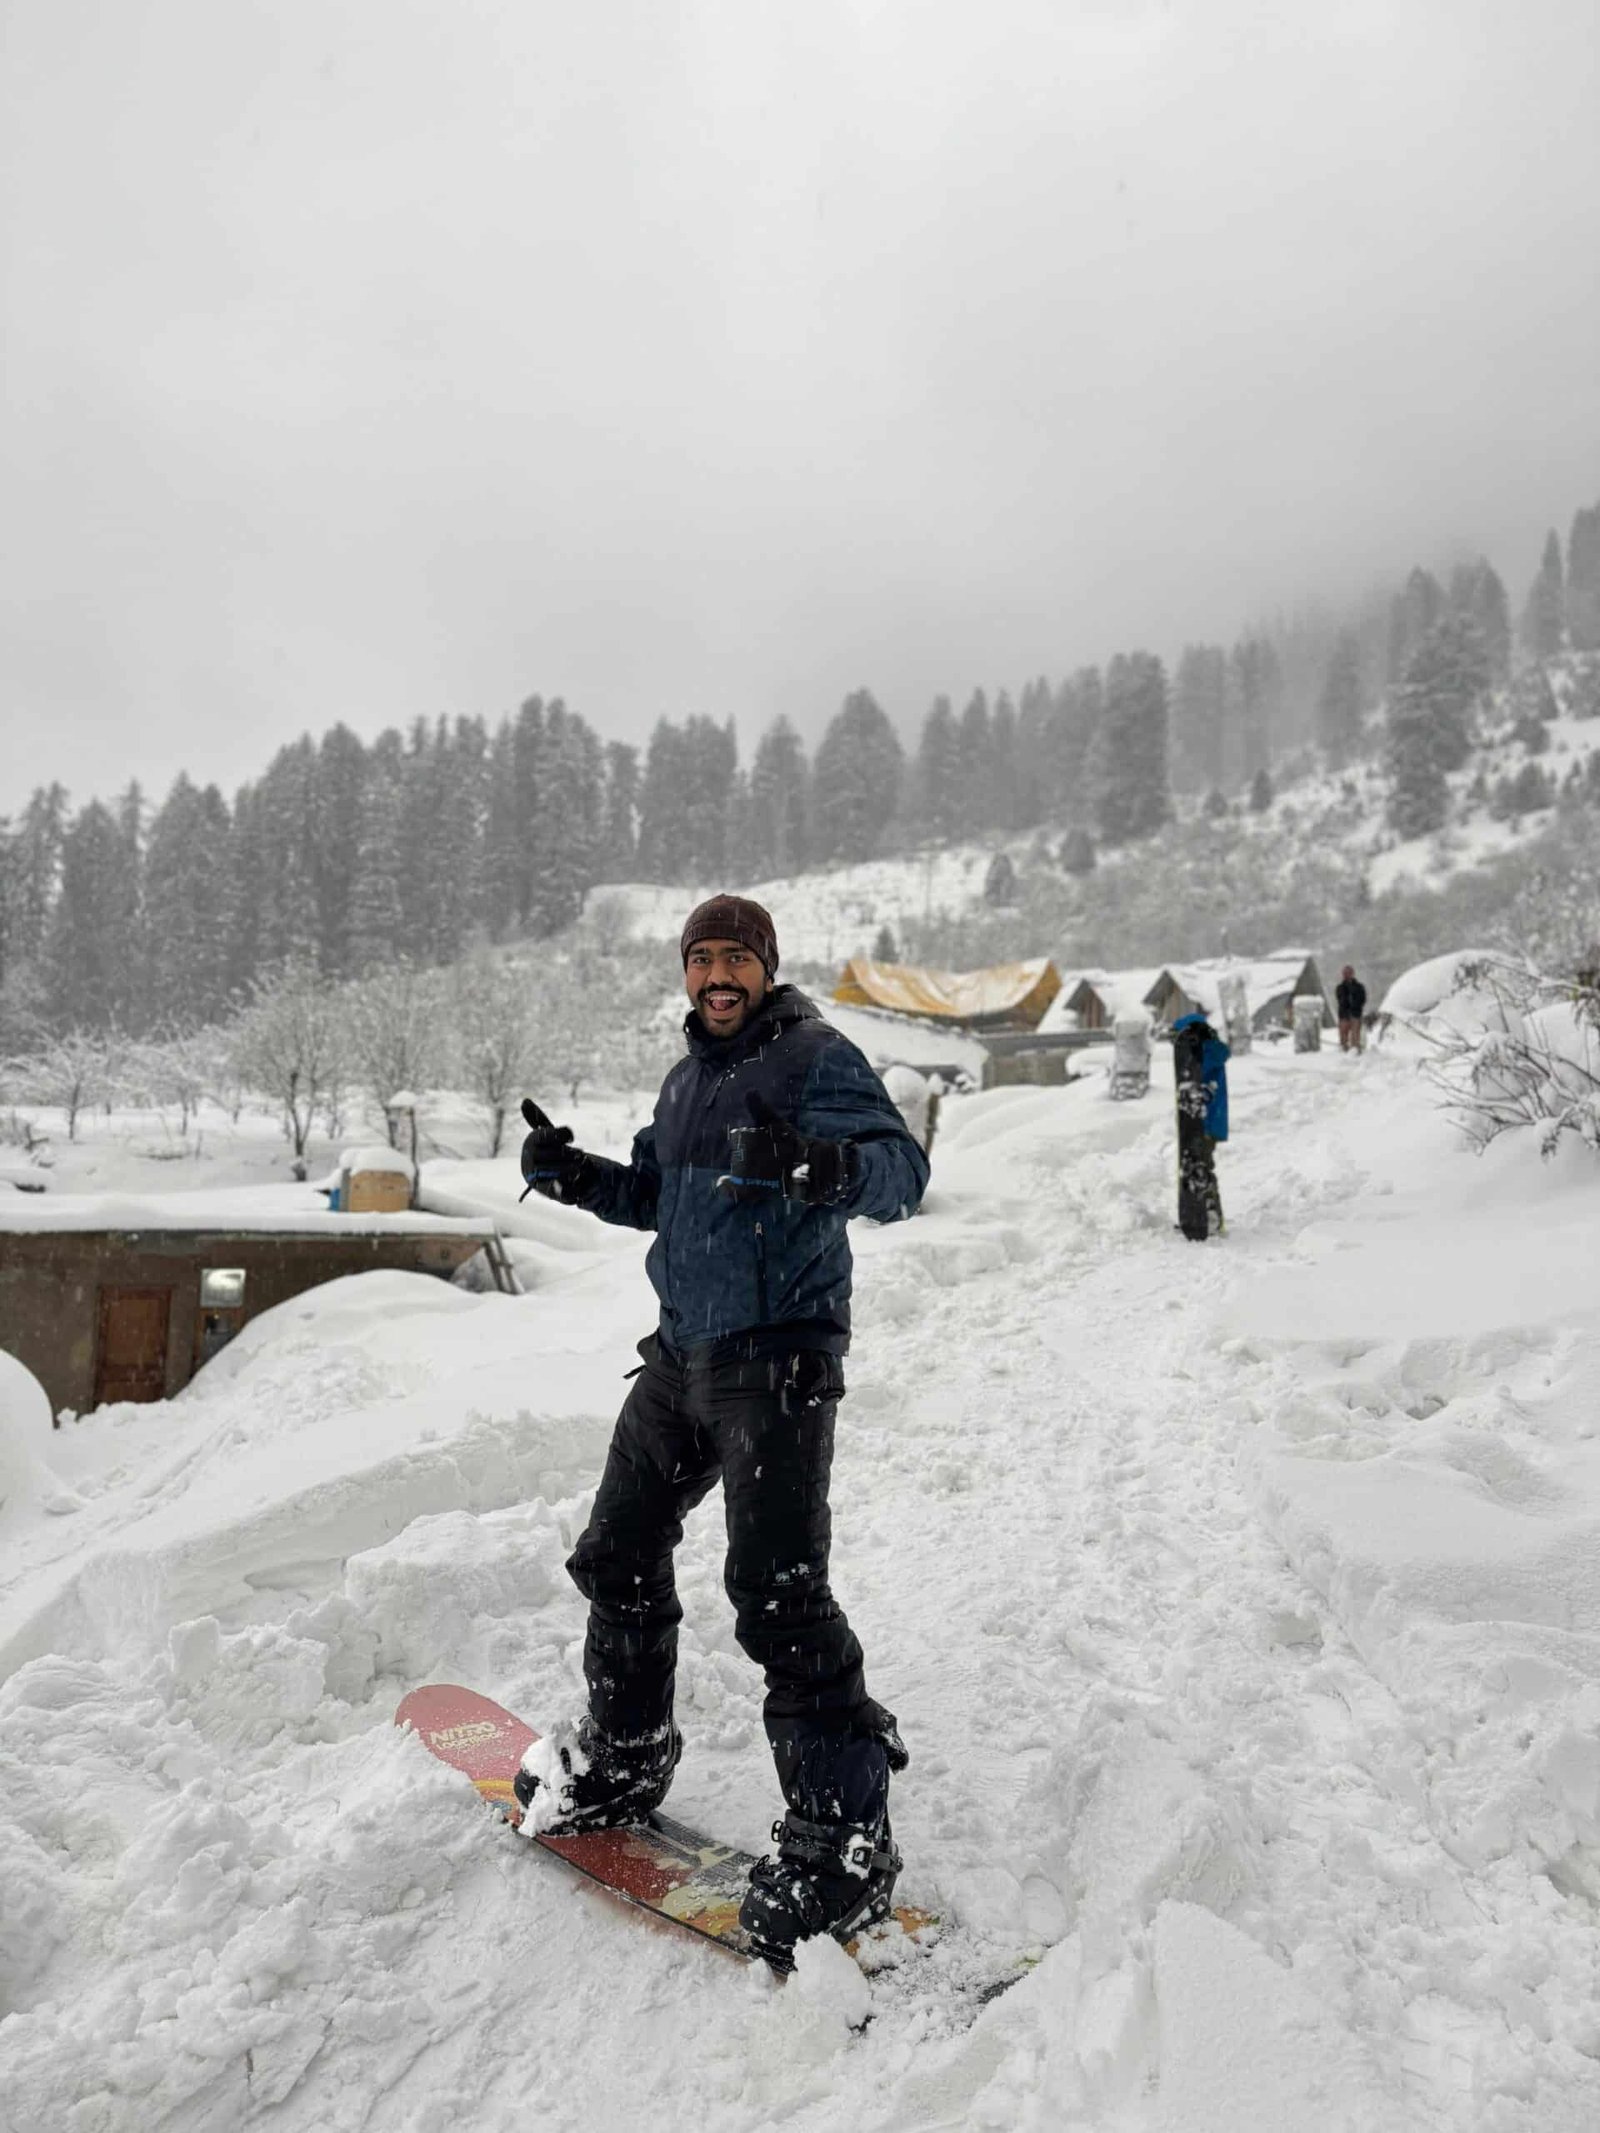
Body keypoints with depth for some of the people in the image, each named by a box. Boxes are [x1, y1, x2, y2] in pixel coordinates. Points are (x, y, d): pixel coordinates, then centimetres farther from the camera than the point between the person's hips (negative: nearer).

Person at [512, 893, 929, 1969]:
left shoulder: (818, 1056, -7)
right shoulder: (686, 1079, 17)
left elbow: (904, 1167, -19)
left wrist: (823, 1165, -39)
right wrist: (576, 1175, 9)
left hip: (779, 1354, -8)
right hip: (682, 1353, 9)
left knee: (778, 1591, -11)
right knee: (618, 1553, 17)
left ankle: (844, 1840, 3)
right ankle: (622, 1758, 38)